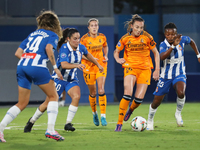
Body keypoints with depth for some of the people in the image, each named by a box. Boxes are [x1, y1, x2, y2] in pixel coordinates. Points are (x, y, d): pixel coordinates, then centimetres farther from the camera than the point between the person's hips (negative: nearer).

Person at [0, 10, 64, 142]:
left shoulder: (32, 34, 26)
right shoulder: (52, 35, 10)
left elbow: (18, 53, 18)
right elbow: (48, 49, -12)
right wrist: (55, 67, -7)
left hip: (22, 66, 6)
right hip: (37, 66, -6)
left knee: (22, 103, 13)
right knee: (53, 96, 11)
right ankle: (50, 130, 0)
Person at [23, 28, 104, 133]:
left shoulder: (81, 48, -4)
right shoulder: (64, 48, -21)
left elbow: (88, 55, 21)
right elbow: (64, 64, -35)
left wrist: (98, 65, 31)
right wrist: (76, 65, -50)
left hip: (72, 79, 4)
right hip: (59, 78, -4)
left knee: (76, 96, -24)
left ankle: (68, 124, -14)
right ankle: (32, 121, 22)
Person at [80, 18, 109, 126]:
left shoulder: (102, 37, 1)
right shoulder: (84, 39, -8)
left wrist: (105, 56, 4)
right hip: (89, 67, -1)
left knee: (101, 90, -15)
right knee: (93, 93, 6)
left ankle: (103, 116, -14)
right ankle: (94, 113, 31)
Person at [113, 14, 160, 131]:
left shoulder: (147, 37, -5)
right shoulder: (125, 38, -3)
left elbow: (156, 53, 5)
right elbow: (116, 51, 12)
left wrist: (157, 69, 0)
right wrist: (118, 59, -10)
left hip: (145, 69, 1)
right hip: (130, 67, -1)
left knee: (139, 98, -7)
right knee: (127, 95, -21)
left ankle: (131, 110, 30)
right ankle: (119, 123, -12)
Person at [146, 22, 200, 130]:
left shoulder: (182, 40, -12)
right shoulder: (163, 45, -20)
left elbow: (191, 41, 13)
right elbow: (162, 57, -42)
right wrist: (173, 45, -50)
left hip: (179, 74, 0)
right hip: (166, 76, 0)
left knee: (181, 93, -31)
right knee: (157, 101, 3)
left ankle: (178, 113, -2)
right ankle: (150, 121, 30)